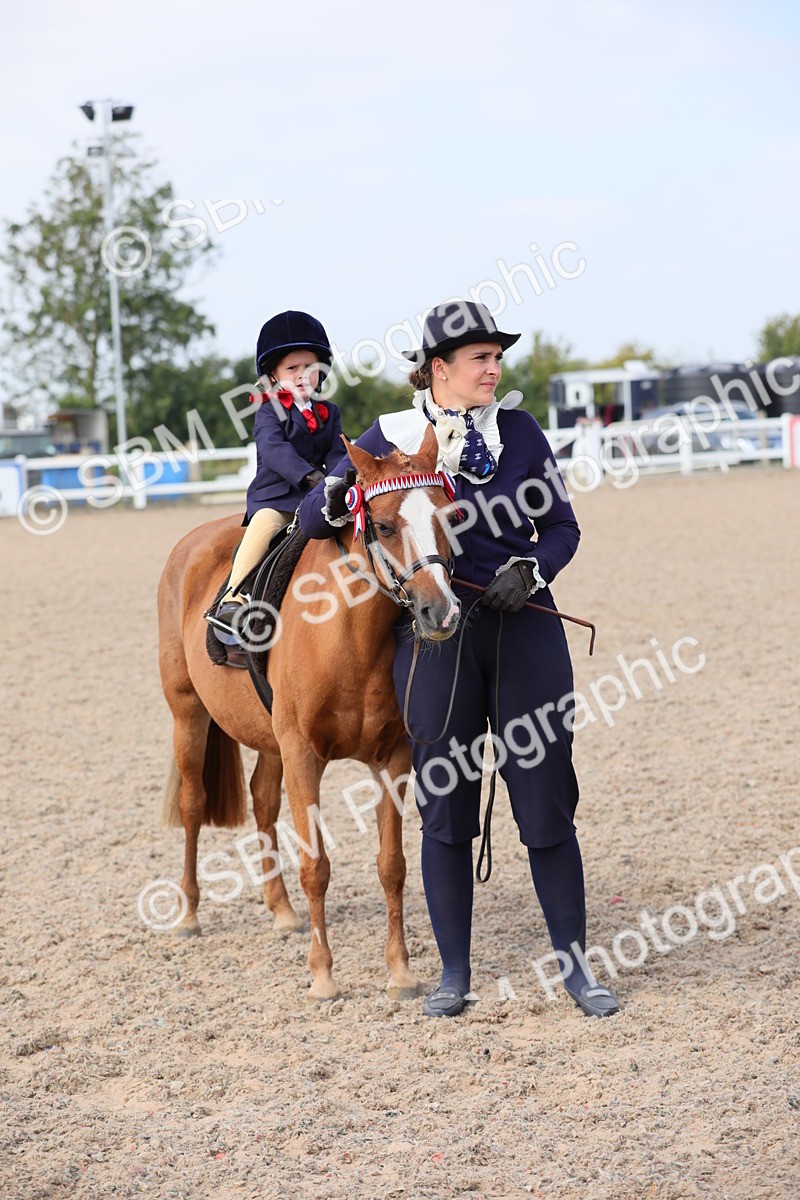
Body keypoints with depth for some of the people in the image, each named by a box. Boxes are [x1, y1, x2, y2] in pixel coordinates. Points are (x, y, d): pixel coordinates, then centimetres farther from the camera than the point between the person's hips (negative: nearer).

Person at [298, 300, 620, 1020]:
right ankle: (454, 974, 15)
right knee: (445, 806, 4)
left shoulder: (519, 429, 6)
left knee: (547, 802, 3)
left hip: (524, 624, 1)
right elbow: (313, 518, 5)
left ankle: (574, 965, 14)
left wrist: (531, 570, -12)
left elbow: (562, 525, 9)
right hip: (435, 632, -1)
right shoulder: (390, 439, 2)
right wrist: (343, 500, -18)